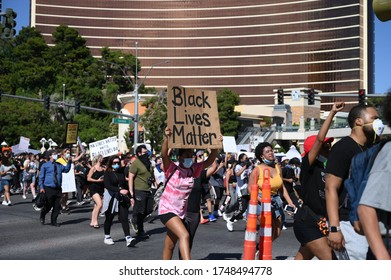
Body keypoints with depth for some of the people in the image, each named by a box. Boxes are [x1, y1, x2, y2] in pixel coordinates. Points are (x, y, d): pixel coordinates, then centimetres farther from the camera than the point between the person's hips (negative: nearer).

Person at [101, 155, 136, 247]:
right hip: (111, 198, -3)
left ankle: (128, 238, -14)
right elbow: (107, 185, -19)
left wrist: (128, 196, 10)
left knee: (124, 218, -7)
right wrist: (119, 190, -31)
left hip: (122, 198, 3)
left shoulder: (121, 172, 8)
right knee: (109, 218, 10)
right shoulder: (107, 173, -5)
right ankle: (107, 237, 28)